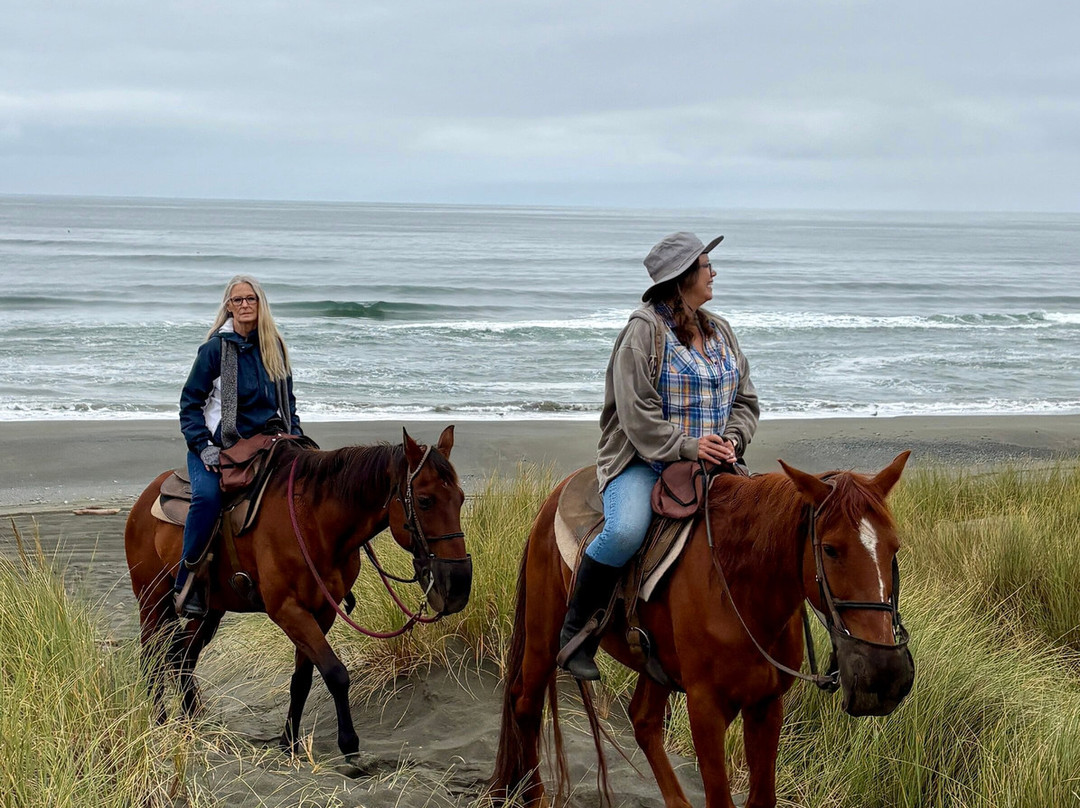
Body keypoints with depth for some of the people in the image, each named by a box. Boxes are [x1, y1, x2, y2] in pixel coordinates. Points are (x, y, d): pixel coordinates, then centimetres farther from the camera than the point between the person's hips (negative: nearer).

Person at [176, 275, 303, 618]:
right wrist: (203, 447, -12)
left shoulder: (274, 347, 11)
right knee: (208, 496, -32)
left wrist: (295, 437, 6)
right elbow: (190, 401, -2)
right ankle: (187, 583, -22)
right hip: (220, 446, -5)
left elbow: (287, 399, 21)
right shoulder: (216, 348, -4)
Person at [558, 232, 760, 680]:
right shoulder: (644, 330, -7)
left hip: (708, 461, 6)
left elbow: (745, 400, 15)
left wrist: (730, 440, -5)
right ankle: (576, 630, -13)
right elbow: (637, 411, -14)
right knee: (625, 530, -32)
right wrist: (686, 445, -23)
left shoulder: (720, 331, 15)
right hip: (645, 460, -6)